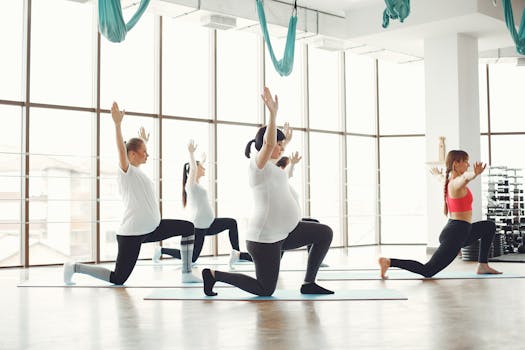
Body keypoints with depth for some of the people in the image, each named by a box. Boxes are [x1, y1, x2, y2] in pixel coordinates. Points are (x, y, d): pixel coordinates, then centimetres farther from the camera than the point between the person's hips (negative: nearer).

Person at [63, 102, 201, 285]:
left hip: (151, 228, 9)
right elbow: (122, 150, -30)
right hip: (131, 233, -9)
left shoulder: (137, 171, 11)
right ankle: (74, 268, 11)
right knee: (118, 279, -5)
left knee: (188, 228, 7)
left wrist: (144, 141, 47)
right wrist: (117, 123, -37)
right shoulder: (126, 171, -12)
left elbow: (141, 155, 34)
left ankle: (187, 273, 10)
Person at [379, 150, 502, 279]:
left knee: (489, 226, 26)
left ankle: (483, 266, 24)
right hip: (455, 235, -10)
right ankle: (389, 262, -11)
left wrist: (438, 173, 60)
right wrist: (475, 174, -65)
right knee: (427, 271, -11)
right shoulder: (456, 183, -17)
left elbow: (442, 177, 37)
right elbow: (466, 177, -43)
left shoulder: (448, 181, 10)